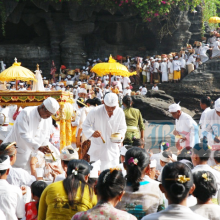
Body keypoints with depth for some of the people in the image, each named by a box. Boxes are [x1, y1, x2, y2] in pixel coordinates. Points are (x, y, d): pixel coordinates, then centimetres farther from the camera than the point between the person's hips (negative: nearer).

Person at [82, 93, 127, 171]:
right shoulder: (95, 112, -16)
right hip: (97, 149, -3)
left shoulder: (120, 113, -7)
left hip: (112, 150, 3)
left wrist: (120, 135, -15)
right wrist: (92, 133, -27)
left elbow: (123, 127, 7)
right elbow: (85, 125, -6)